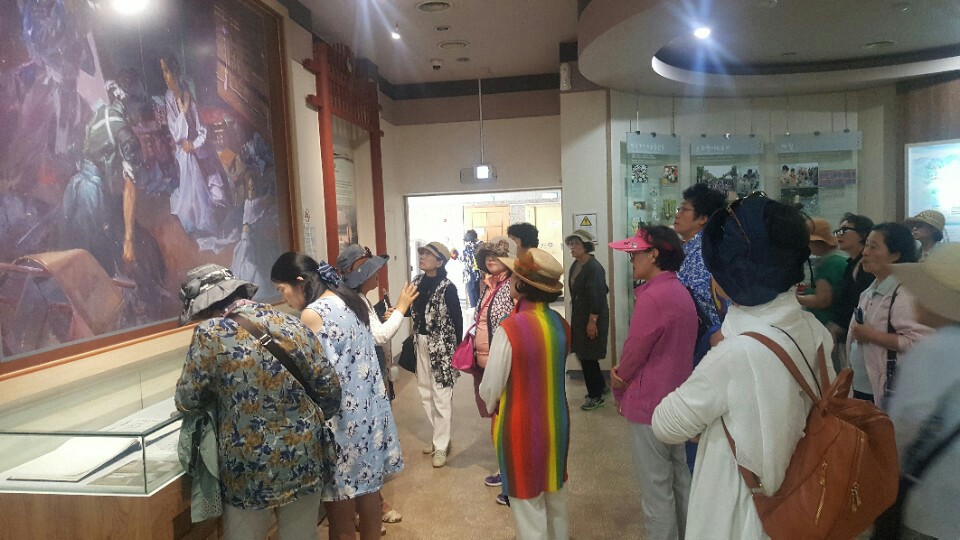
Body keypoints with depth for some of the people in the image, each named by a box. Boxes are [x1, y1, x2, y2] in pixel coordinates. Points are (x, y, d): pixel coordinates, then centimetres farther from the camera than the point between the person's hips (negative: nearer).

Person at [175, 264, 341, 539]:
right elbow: (330, 386, 1)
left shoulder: (210, 334, -13)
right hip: (306, 456, 4)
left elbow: (187, 400, -3)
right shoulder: (291, 324, -2)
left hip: (251, 468, -4)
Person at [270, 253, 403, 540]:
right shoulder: (350, 300, 7)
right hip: (369, 414, 8)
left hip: (343, 420, -8)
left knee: (340, 506, 7)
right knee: (368, 492, 21)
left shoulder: (313, 313, -18)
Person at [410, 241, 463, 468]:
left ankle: (441, 445, 15)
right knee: (426, 393, 16)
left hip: (442, 346, -7)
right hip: (421, 343, 8)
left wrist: (457, 350, -11)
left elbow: (457, 319, -13)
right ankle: (439, 436, 34)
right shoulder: (418, 281, 4)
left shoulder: (447, 287, -17)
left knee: (441, 396, 1)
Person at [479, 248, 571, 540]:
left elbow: (490, 388, -15)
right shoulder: (560, 325, -7)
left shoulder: (510, 329, -25)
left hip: (521, 426, -6)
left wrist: (491, 407, 6)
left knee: (528, 502, 12)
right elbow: (554, 373, 4)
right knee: (555, 495, 24)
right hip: (556, 421, 6)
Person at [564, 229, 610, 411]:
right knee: (582, 354, 16)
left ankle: (596, 396, 14)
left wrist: (592, 321, -22)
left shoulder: (594, 267, -18)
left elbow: (597, 296, -21)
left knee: (588, 357, -1)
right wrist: (575, 318, 15)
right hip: (578, 316, 9)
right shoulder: (575, 266, 8)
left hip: (592, 318, -9)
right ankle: (600, 385, 36)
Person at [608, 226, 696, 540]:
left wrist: (618, 385, 3)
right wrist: (624, 373, 3)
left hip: (650, 403, -9)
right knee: (679, 480, 20)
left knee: (656, 490, 4)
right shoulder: (680, 292, 8)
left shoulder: (652, 297, -22)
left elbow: (634, 351, -15)